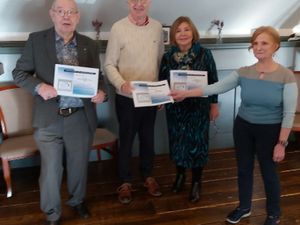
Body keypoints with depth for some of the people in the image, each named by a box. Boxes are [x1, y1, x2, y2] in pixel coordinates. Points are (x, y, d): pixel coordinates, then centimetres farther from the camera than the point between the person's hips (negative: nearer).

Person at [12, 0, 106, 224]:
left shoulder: (90, 45, 5)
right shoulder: (36, 40, -1)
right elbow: (19, 73, 1)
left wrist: (100, 92, -12)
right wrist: (39, 86, -18)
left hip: (81, 117, 2)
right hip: (49, 119, -1)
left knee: (79, 165, 17)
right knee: (51, 170, 9)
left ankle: (77, 200, 44)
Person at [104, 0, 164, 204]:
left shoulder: (157, 27, 2)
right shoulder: (118, 28, -11)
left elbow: (161, 61, 10)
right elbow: (109, 64, -9)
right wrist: (121, 84, -26)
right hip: (127, 98, -3)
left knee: (148, 138, 17)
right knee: (126, 140, 10)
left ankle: (148, 176, 37)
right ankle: (125, 182, 28)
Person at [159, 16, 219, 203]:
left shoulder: (204, 54, -7)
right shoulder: (168, 57, -2)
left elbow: (213, 81, -2)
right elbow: (162, 82, 4)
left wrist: (214, 105, 0)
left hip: (199, 107, -2)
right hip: (176, 108, 2)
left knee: (197, 142, 6)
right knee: (177, 141, 13)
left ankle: (196, 182, 25)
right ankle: (180, 175, 37)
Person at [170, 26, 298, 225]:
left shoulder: (286, 76, -14)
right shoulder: (244, 72, -4)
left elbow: (289, 114, -12)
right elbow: (216, 88, -10)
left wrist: (282, 143, -14)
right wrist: (186, 93, -16)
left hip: (270, 131, -3)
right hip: (243, 127, 4)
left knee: (269, 173, 11)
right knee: (244, 170, 16)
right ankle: (244, 207, 39)